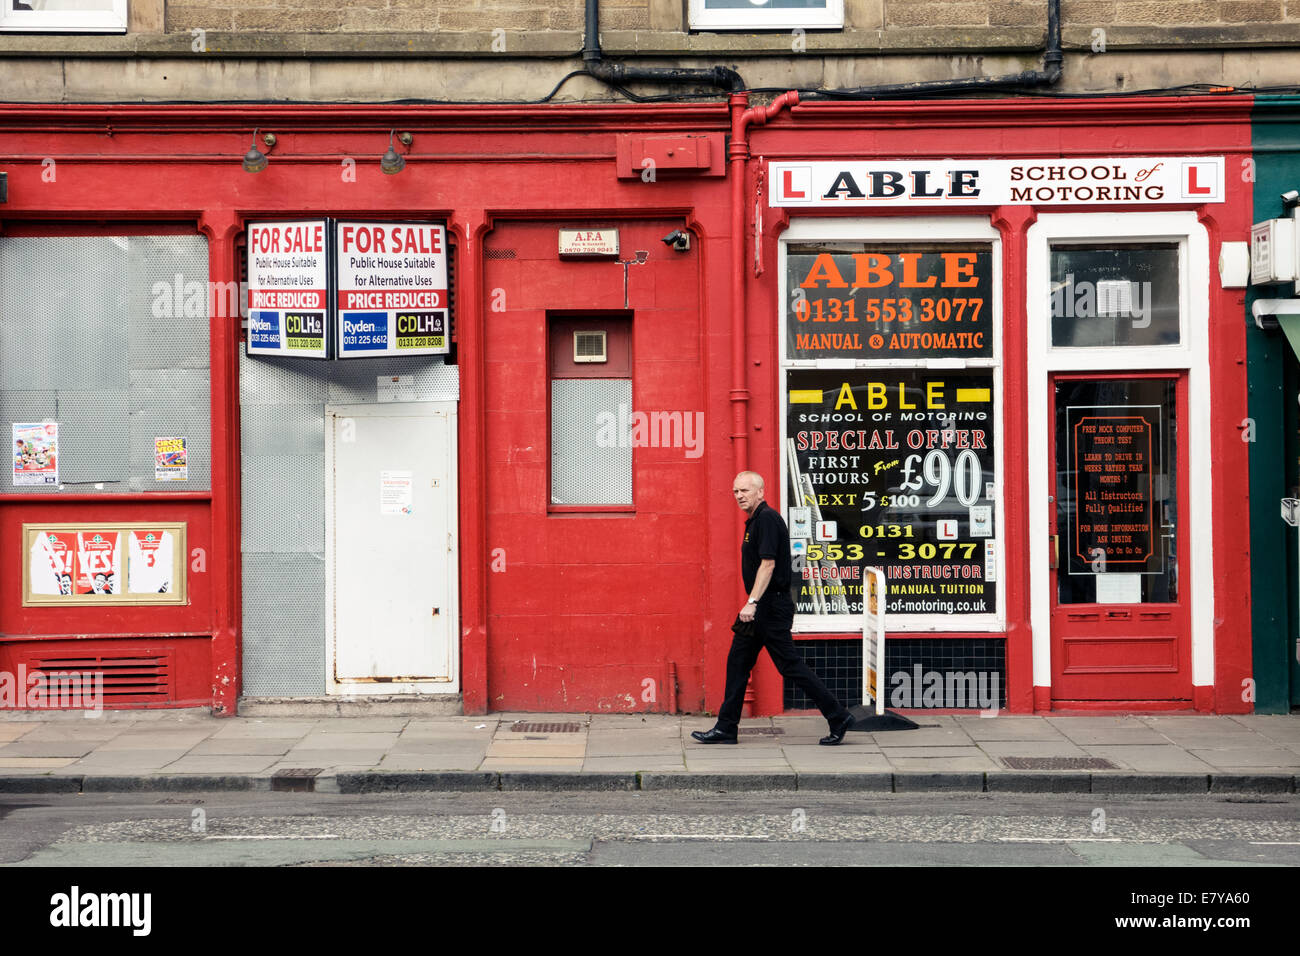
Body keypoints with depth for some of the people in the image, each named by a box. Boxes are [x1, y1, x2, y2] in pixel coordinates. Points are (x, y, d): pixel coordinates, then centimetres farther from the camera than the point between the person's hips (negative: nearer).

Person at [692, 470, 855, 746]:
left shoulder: (767, 519, -15)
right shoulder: (755, 520, 16)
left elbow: (768, 564, -23)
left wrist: (752, 602, -27)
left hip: (771, 607, -10)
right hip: (762, 608, 10)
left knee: (790, 664, -5)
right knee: (738, 662, 10)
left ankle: (838, 716, 4)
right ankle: (725, 729, 14)